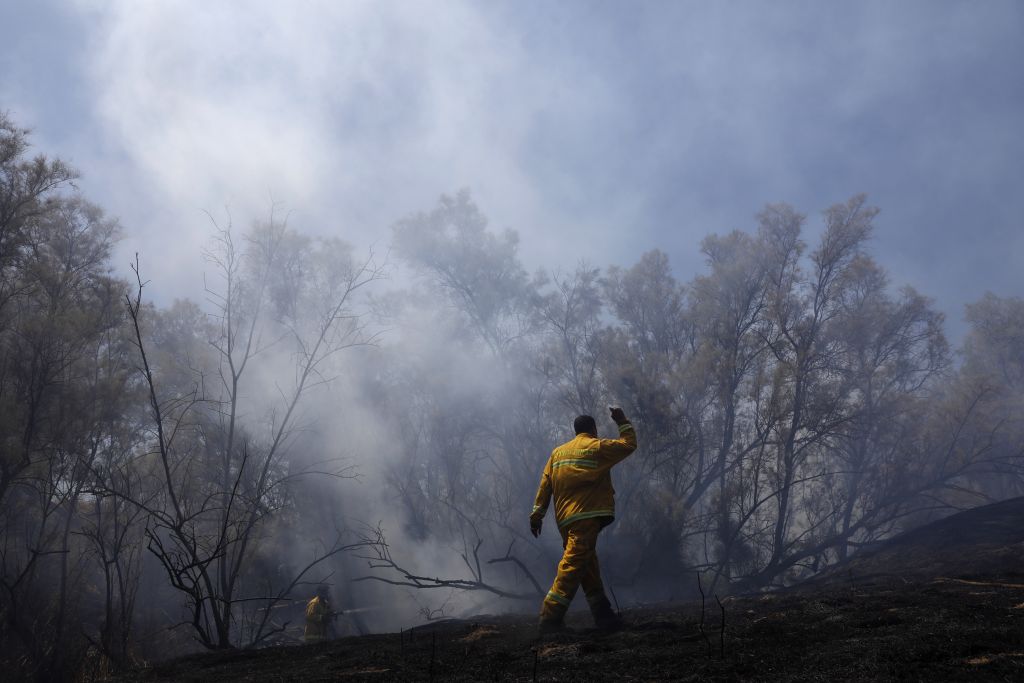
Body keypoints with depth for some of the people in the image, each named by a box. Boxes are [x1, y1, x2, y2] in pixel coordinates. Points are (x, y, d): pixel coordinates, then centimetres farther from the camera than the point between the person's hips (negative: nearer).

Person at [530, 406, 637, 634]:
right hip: (587, 516, -7)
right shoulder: (597, 447, 0)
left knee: (589, 566, 13)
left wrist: (537, 514, 11)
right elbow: (629, 444, 8)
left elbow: (545, 485, 12)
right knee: (574, 565, -12)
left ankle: (603, 615, 15)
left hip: (565, 519, 7)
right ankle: (550, 618, -20)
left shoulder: (558, 452, 17)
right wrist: (623, 421, 21)